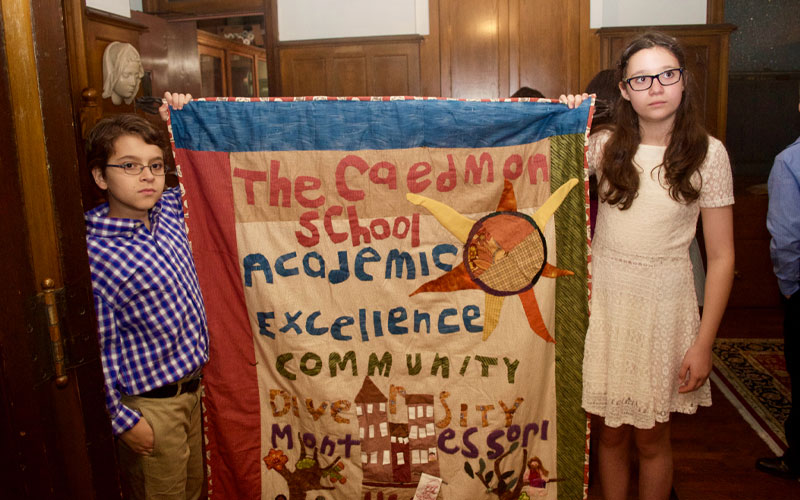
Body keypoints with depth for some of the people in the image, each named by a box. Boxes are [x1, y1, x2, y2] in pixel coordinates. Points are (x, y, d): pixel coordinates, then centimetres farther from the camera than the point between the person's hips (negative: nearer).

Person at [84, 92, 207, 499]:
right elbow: (95, 350, -18)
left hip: (190, 387, 7)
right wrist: (122, 419, -14)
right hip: (148, 406, -6)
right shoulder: (95, 255, -23)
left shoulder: (168, 211, -2)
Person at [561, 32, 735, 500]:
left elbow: (721, 257, -4)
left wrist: (704, 343, -8)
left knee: (650, 437, 11)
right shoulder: (605, 146, 1)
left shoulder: (708, 153, -4)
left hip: (664, 307, -2)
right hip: (604, 302, 2)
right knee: (611, 431, 13)